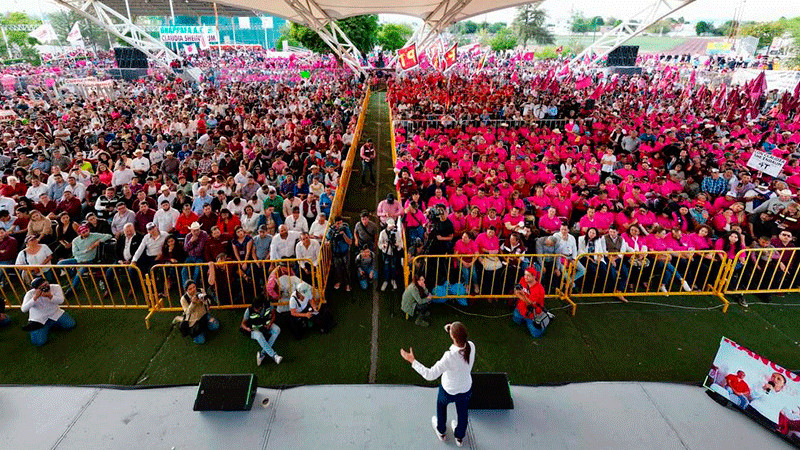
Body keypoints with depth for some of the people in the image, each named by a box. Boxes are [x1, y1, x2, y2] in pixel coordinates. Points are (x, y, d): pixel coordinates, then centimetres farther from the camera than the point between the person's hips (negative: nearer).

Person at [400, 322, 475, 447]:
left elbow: (430, 375, -34)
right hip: (466, 389, 3)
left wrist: (412, 360, -31)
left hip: (449, 391, -3)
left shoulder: (449, 357, -42)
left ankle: (441, 432, 58)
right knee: (462, 413, 30)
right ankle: (460, 437, 59)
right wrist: (452, 331, -7)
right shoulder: (471, 346, -28)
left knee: (441, 404, 31)